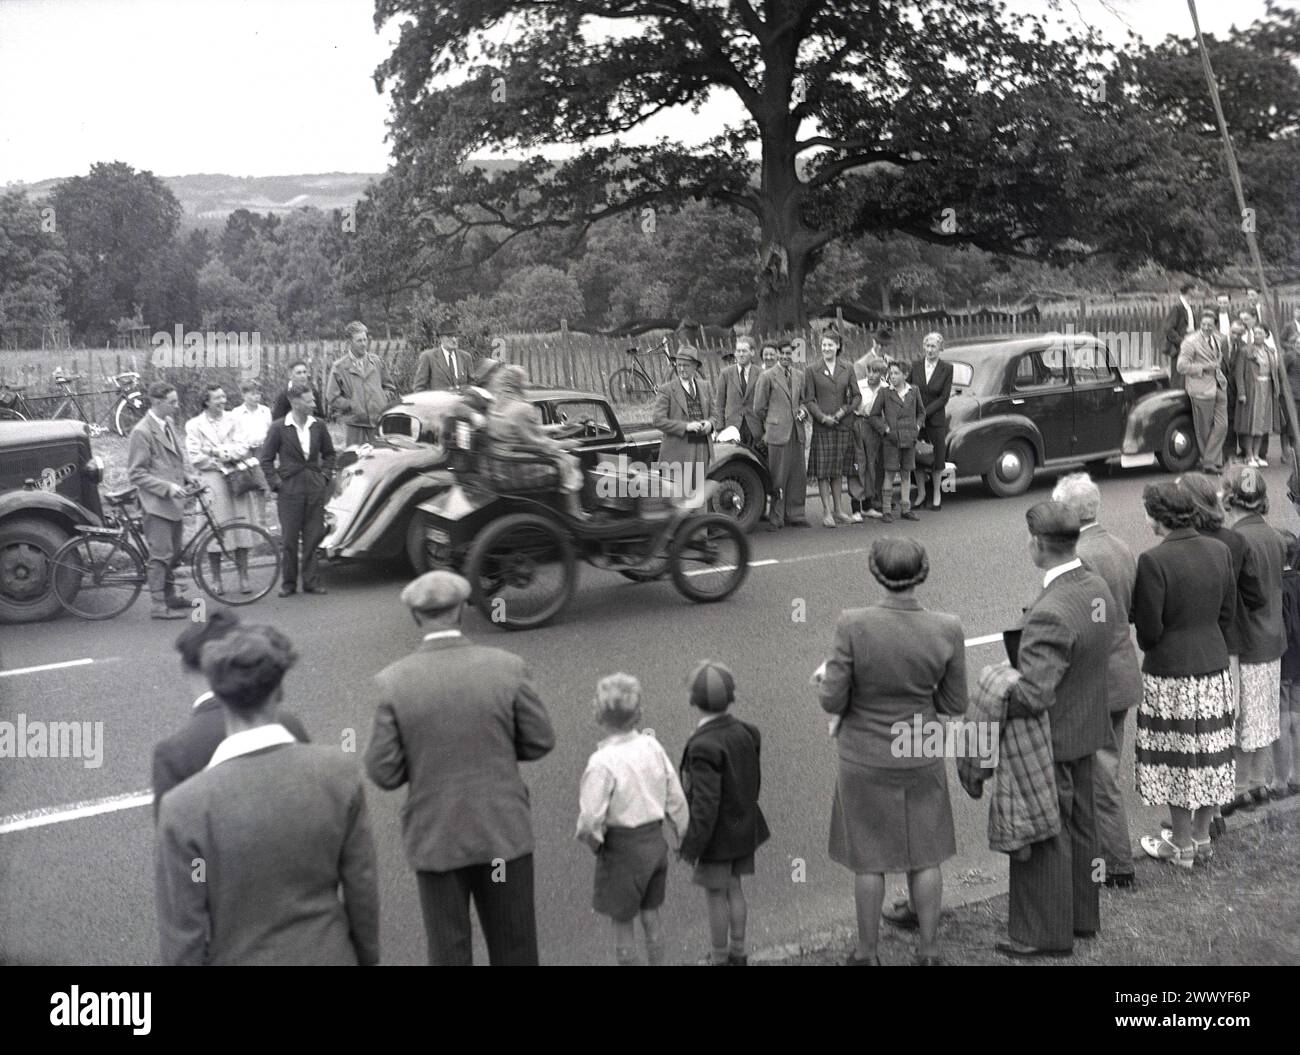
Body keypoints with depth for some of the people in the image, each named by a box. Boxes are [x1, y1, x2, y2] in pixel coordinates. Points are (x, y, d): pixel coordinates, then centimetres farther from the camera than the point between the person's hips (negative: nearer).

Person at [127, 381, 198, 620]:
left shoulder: (169, 423, 9)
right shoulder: (142, 432, -15)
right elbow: (136, 473, -15)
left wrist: (187, 475, 7)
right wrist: (167, 487, -21)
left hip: (174, 501, 8)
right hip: (157, 503, -8)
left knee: (174, 553, 17)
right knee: (161, 555, -4)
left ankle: (170, 595, 31)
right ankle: (159, 606, 3)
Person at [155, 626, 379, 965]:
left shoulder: (184, 808, -23)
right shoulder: (338, 771, -17)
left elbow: (183, 935, -15)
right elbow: (362, 885, -6)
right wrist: (367, 955, 10)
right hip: (325, 955, 2)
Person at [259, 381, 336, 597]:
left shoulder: (318, 426, 5)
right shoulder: (279, 428, -5)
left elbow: (329, 453, 17)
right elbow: (266, 459, 0)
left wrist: (325, 476, 6)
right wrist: (276, 484, -6)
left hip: (315, 489, 3)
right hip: (290, 489, -3)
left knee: (313, 536, 5)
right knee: (289, 539, 2)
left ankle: (311, 581, 14)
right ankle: (288, 583, 12)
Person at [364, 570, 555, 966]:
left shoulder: (392, 682, -12)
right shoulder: (507, 667, -11)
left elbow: (384, 773, -10)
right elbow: (540, 742, -3)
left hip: (436, 838, 0)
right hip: (504, 830, 0)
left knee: (449, 952, 15)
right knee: (515, 949, 16)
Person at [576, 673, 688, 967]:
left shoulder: (603, 761, -23)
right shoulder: (652, 746, -7)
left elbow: (590, 819, -23)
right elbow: (676, 798, 0)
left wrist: (592, 840, -2)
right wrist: (683, 834, 14)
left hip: (622, 846, -6)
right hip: (655, 840, 6)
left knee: (623, 922, 11)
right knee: (650, 915, 21)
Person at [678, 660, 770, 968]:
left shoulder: (703, 748, -29)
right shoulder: (746, 733, -7)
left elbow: (705, 803, -27)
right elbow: (754, 781, 5)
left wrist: (692, 846, -16)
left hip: (717, 835, -7)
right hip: (743, 827, 7)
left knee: (715, 895, 9)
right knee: (734, 889, 19)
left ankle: (719, 960, 23)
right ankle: (737, 954, 32)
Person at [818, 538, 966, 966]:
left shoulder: (854, 625, -26)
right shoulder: (947, 629, -18)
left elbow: (833, 701, -18)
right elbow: (954, 703, -6)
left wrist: (827, 679, 5)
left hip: (865, 760, -1)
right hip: (921, 756, 2)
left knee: (869, 859, 17)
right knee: (924, 854, 21)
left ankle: (867, 954, 32)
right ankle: (929, 953, 33)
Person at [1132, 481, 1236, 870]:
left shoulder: (1153, 560, -19)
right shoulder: (1219, 551, 0)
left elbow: (1150, 629, -16)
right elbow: (1228, 614, 7)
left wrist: (1148, 647, 5)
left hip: (1170, 674, -6)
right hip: (1215, 667, 6)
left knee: (1178, 759, 7)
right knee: (1208, 754, 16)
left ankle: (1181, 845, 18)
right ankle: (1200, 837, 29)